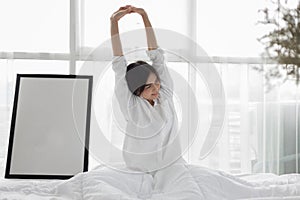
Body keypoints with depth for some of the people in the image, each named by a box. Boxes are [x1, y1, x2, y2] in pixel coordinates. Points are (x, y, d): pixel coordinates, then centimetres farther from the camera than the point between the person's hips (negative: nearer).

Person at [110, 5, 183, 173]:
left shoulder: (165, 93, -6)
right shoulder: (130, 105, -14)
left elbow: (156, 55, -6)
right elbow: (119, 64, -16)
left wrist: (144, 15, -7)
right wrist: (114, 21, -16)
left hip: (173, 164, 3)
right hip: (141, 171, -3)